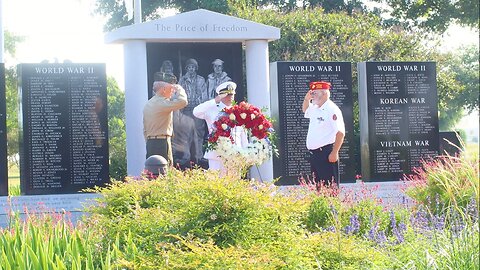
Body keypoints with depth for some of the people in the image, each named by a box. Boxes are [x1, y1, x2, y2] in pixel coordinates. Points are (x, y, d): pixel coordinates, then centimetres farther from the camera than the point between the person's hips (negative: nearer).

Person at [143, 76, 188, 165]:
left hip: (150, 143, 9)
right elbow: (183, 101, -25)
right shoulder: (162, 102, -11)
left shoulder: (148, 104, 17)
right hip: (162, 142, -9)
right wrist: (179, 89, -6)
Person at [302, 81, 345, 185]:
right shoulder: (314, 108, 14)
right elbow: (305, 110, 39)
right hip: (313, 153, 9)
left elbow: (340, 133, -18)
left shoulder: (332, 109, -13)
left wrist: (334, 153, -21)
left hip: (326, 153, -9)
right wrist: (306, 99, 18)